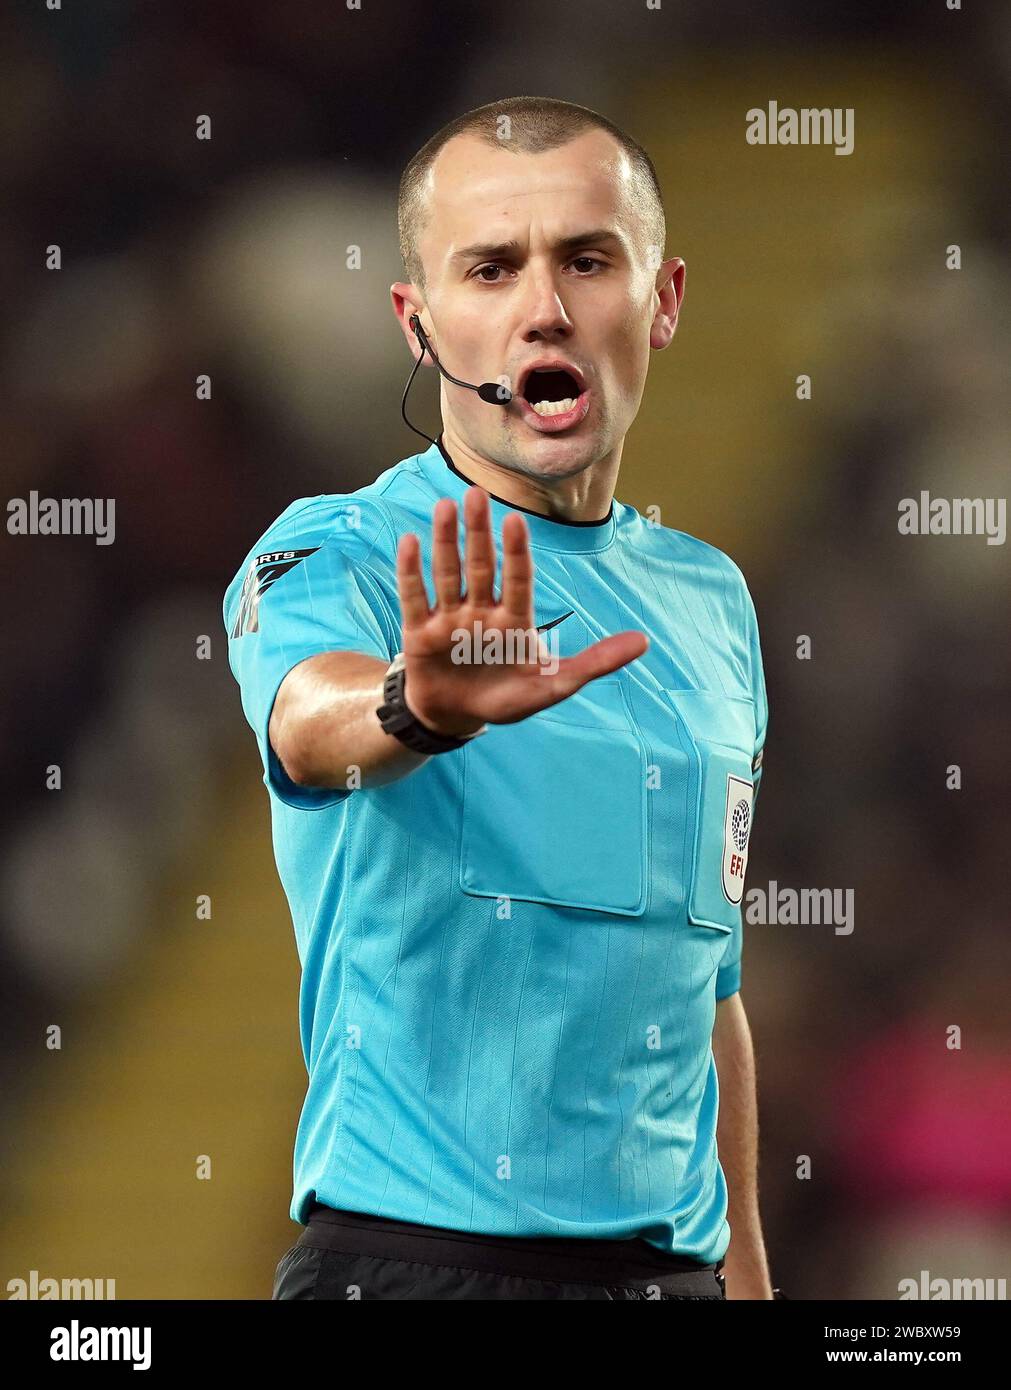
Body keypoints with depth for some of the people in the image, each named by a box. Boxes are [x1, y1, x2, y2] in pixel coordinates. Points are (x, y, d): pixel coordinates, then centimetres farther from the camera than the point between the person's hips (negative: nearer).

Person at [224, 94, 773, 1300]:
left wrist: (744, 1265, 16)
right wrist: (418, 706, -52)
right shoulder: (338, 556, -6)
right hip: (409, 1251, -5)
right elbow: (310, 716, -30)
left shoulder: (710, 597, 12)